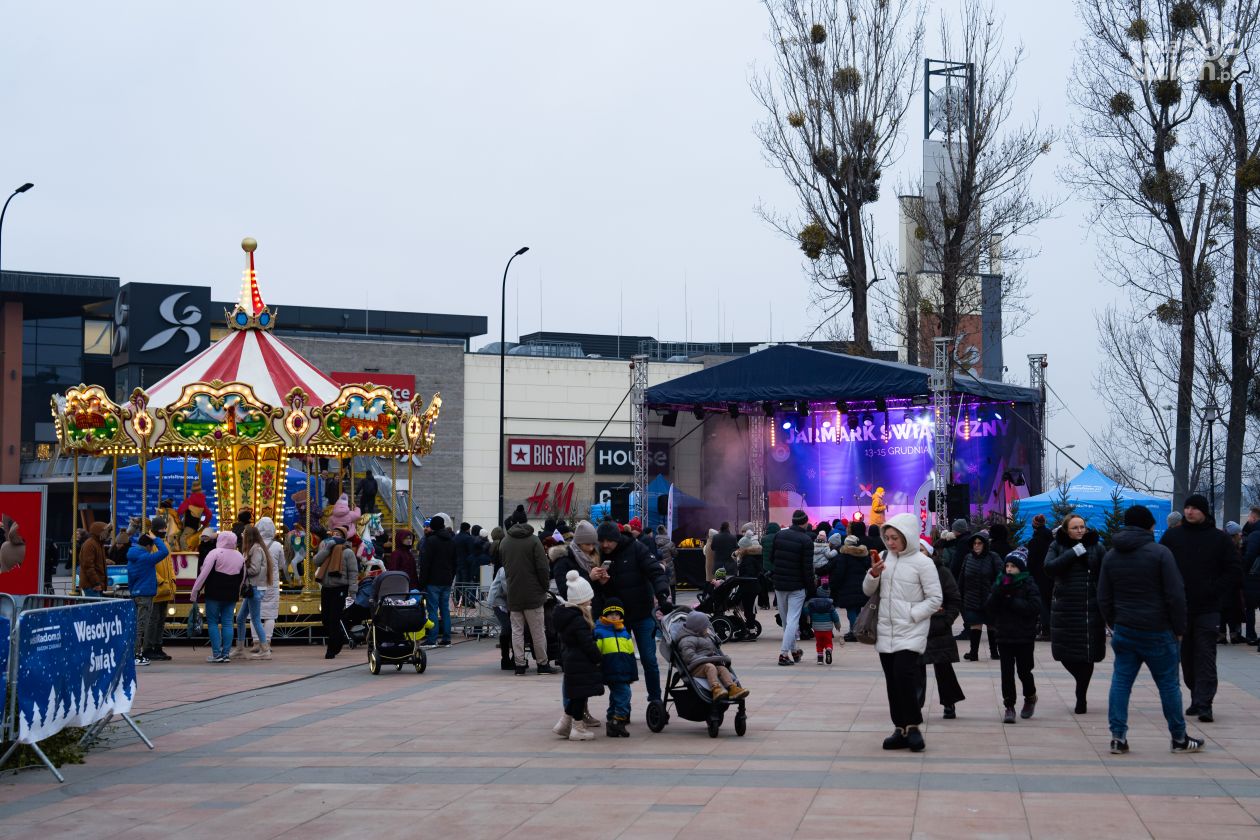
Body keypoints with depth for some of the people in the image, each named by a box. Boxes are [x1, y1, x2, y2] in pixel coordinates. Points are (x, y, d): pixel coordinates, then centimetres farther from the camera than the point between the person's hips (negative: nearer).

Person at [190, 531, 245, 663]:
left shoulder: (215, 553, -10)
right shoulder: (240, 556, 10)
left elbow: (204, 574, -14)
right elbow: (242, 577, 17)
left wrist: (195, 592, -9)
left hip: (214, 594, -5)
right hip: (231, 596, 5)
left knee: (212, 622, 2)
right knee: (227, 623, 7)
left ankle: (216, 654, -4)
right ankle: (226, 654, 5)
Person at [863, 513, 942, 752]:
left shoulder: (922, 562, -7)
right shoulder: (884, 557, 8)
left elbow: (935, 599, -6)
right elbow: (868, 591, 14)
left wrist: (912, 615, -13)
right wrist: (873, 575, -5)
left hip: (910, 631, -6)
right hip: (886, 631, 6)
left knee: (904, 674, -18)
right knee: (893, 681, 8)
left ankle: (912, 727, -5)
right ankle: (901, 729, 15)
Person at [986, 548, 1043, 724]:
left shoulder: (1029, 585, -4)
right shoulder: (999, 583, 7)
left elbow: (1034, 607, -18)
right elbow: (988, 607, 0)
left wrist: (1010, 600, -19)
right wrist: (999, 592, -16)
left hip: (1025, 637, -3)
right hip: (1004, 636, 3)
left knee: (1024, 671, 4)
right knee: (1007, 672, -2)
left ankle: (1030, 697, 31)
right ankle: (1009, 707, 3)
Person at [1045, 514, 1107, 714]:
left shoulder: (1096, 546, 3)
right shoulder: (1059, 546, 6)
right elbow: (1049, 567, -11)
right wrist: (1073, 553, -15)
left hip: (1091, 608, -1)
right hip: (1065, 608, 1)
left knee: (1087, 654, -1)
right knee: (1065, 653, 3)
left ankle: (1081, 697, 12)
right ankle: (1082, 683, 31)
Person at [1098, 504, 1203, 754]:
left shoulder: (1111, 556, 7)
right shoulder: (1160, 553, -9)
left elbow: (1103, 599, 10)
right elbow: (1176, 595, -11)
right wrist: (1179, 628, -2)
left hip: (1124, 631, 4)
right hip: (1157, 632, -4)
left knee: (1121, 682, 6)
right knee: (1168, 684, 6)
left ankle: (1118, 737, 0)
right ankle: (1179, 738, 14)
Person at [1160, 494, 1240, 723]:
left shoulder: (1220, 539, 1)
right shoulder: (1172, 536, 5)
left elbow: (1232, 571, 2)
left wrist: (1213, 591, -9)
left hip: (1207, 609, -3)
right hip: (1179, 608, 3)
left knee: (1205, 657, -8)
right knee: (1186, 657, 9)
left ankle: (1204, 704, -11)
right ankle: (1197, 698, 19)